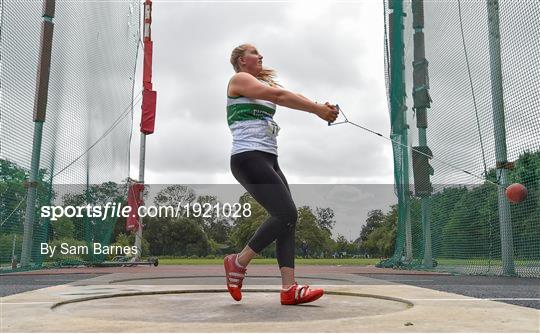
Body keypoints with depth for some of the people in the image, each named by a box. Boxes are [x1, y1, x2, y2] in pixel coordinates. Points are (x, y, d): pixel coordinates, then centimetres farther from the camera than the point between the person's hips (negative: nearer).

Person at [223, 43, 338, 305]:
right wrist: (318, 108, -13)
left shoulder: (264, 81, 26)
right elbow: (277, 94, -13)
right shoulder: (239, 79, 0)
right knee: (286, 214, -18)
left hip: (268, 160, 9)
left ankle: (289, 288, -4)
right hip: (248, 158, -9)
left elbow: (284, 97, 10)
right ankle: (238, 262, -3)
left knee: (287, 219, -2)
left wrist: (318, 108, -7)